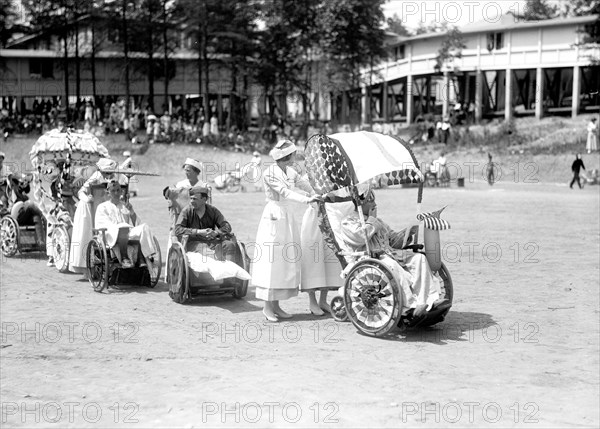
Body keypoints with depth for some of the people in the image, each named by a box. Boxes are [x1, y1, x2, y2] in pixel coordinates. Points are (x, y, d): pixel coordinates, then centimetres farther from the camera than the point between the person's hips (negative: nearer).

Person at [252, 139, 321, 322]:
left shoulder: (291, 172, 10)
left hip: (289, 217, 8)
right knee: (271, 261, -5)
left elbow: (305, 185, 12)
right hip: (274, 217, -8)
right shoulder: (270, 173, -13)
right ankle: (267, 306, 2)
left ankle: (276, 305, 14)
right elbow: (284, 192, -22)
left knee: (287, 262, 8)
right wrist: (306, 200, -30)